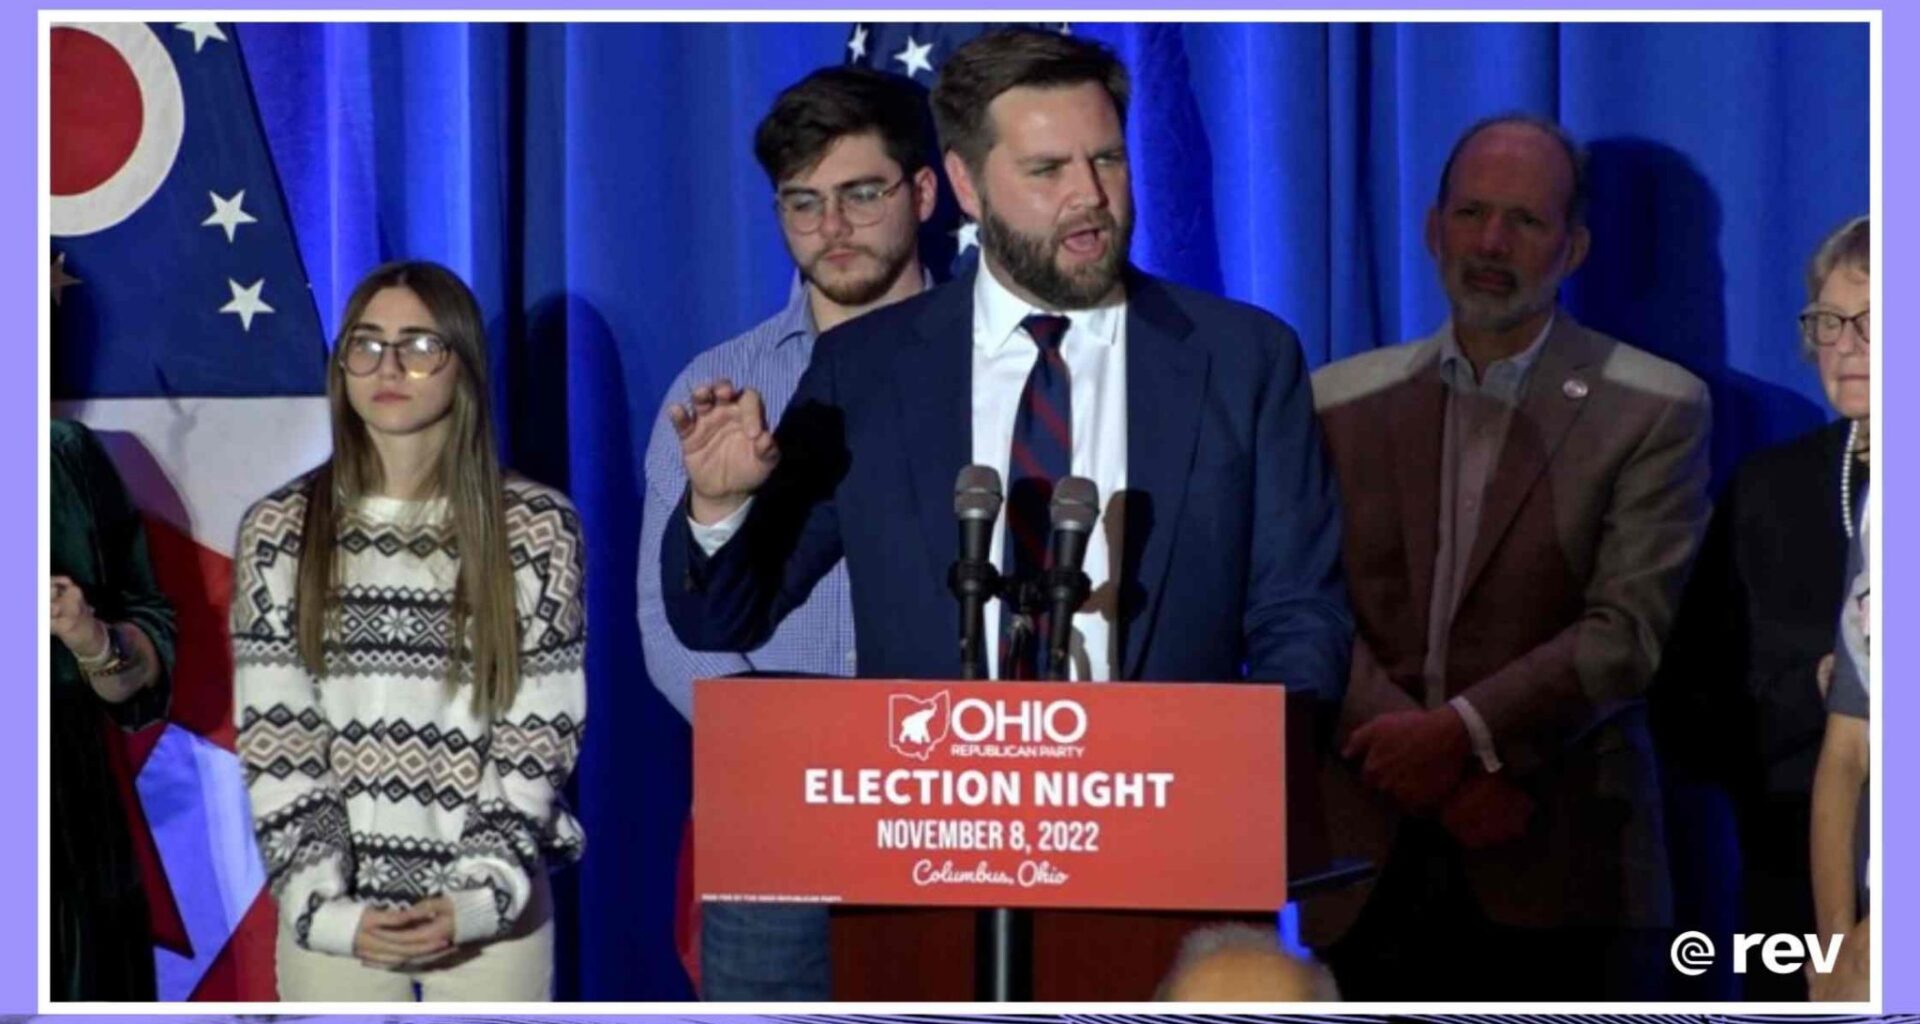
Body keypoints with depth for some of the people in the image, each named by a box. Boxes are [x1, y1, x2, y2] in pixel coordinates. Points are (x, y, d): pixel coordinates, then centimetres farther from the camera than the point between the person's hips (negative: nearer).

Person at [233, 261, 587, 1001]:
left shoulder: (538, 528, 0)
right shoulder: (280, 530, 3)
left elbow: (539, 737, -3)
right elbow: (272, 740, -2)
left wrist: (481, 892, -14)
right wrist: (325, 902, -13)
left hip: (492, 908, -1)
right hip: (335, 911, 1)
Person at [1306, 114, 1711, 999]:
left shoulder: (1654, 411, 2)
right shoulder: (1339, 404, 11)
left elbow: (1631, 628, -7)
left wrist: (1465, 733, -18)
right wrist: (1434, 775, -12)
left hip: (1560, 885, -2)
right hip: (1370, 872, 3)